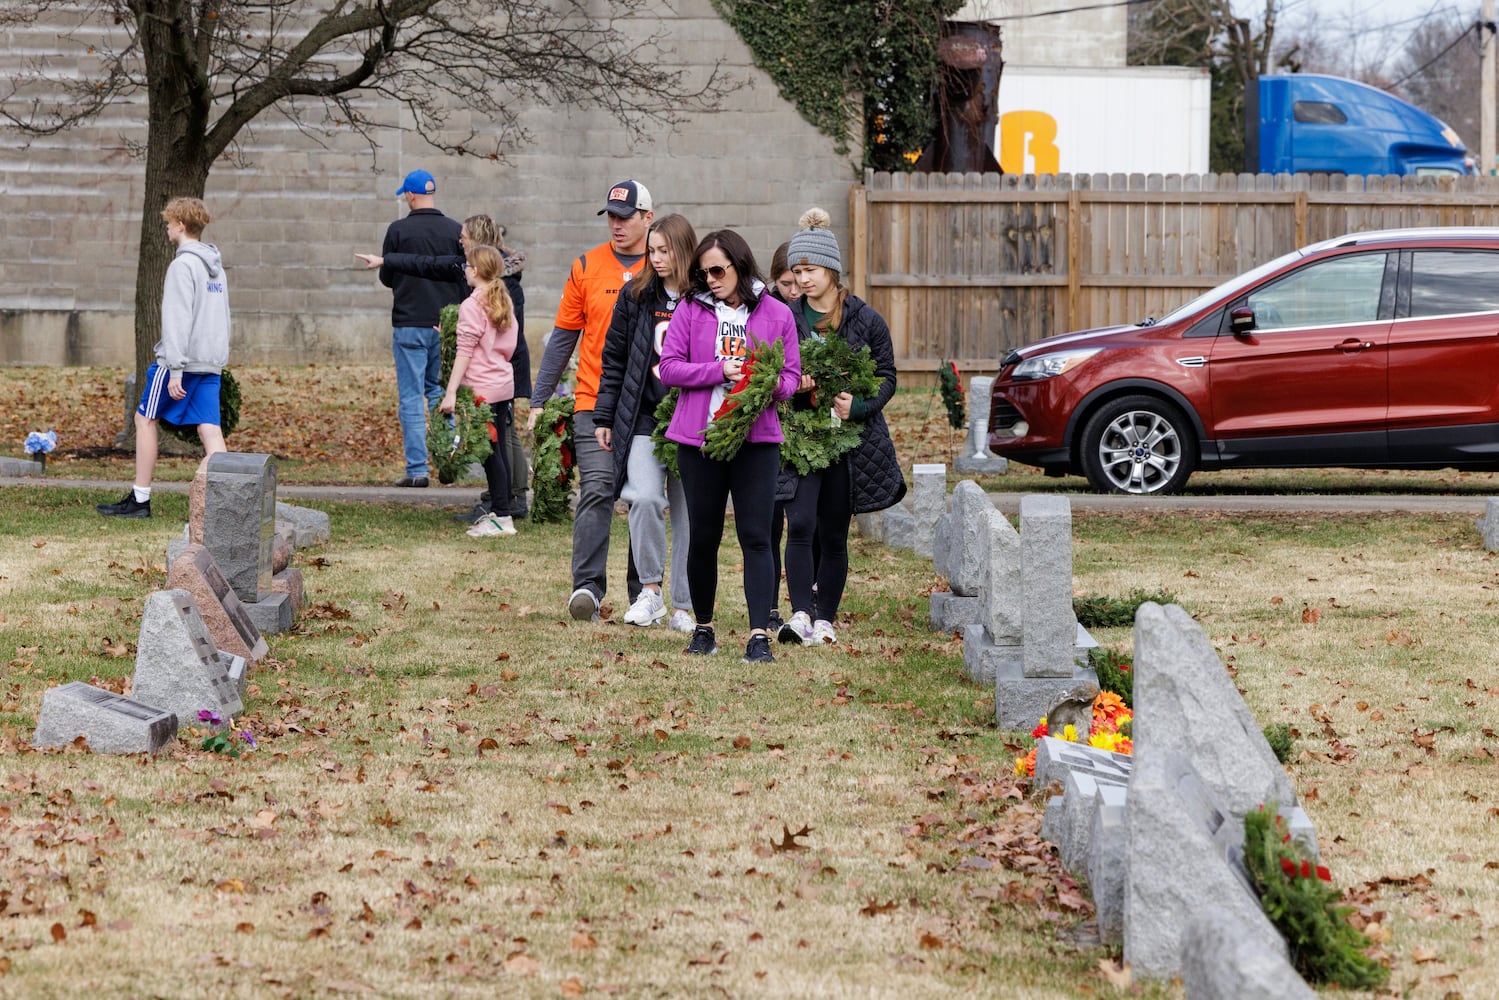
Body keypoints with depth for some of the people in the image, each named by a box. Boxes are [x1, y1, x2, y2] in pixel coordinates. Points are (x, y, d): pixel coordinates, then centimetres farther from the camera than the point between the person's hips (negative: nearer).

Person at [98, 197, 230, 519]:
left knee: (146, 419, 6)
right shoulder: (216, 266, 16)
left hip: (183, 358, -8)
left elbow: (178, 320, -17)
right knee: (209, 429, 0)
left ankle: (140, 499, 10)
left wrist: (175, 369, -19)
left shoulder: (183, 265, -11)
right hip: (211, 361, 8)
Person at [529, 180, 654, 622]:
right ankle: (587, 588, -19)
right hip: (594, 402, 0)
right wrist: (539, 400, 7)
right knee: (597, 490, -14)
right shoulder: (587, 266, 7)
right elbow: (563, 336, 10)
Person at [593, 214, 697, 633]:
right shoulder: (636, 296, 6)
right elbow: (615, 358, 11)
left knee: (689, 513, 4)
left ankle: (683, 607, 12)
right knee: (645, 498, -18)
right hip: (643, 418, 1)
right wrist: (604, 416, 8)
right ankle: (650, 591, -3)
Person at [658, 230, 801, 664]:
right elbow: (669, 367, -1)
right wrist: (720, 371, -14)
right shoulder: (690, 310, 5)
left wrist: (777, 385, -16)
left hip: (757, 439, -1)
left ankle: (759, 636, -10)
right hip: (699, 437, 1)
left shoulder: (777, 314, 5)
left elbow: (792, 374, 7)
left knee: (756, 538, -7)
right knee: (703, 537, 9)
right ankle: (703, 627, 24)